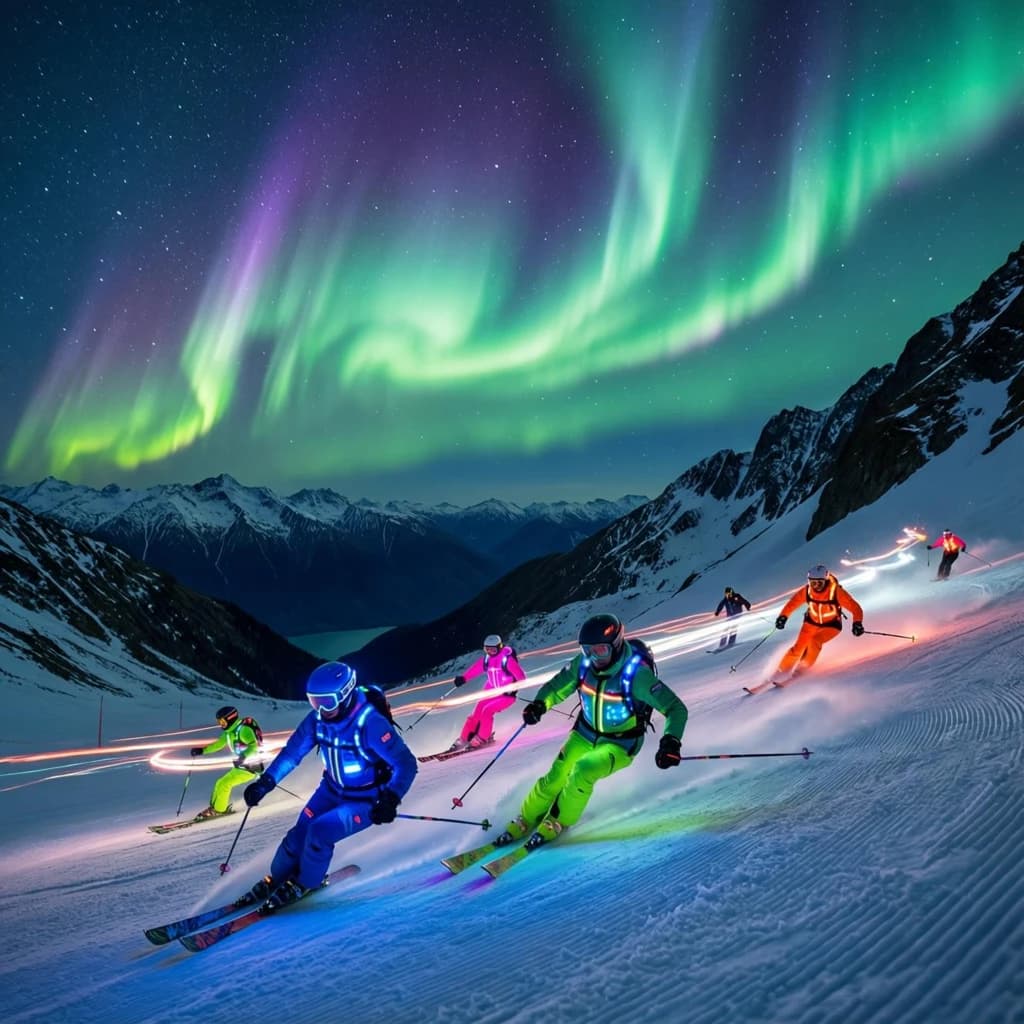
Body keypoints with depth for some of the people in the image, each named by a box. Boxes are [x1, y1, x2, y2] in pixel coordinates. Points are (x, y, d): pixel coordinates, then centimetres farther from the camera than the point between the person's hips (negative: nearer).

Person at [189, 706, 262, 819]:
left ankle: (218, 810, 2)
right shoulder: (229, 731, 9)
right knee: (220, 784, 13)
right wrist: (201, 751, 14)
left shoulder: (243, 729, -19)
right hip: (240, 766, 10)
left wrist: (244, 756, -45)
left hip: (249, 768, -10)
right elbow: (218, 744, 22)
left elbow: (254, 746, -29)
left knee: (223, 784, -12)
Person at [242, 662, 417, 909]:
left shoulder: (370, 724, -32)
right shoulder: (318, 718, -14)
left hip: (366, 801, -5)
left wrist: (390, 799, -42)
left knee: (319, 832, -18)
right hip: (332, 790, 5)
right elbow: (293, 751, 1)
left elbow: (406, 763, -29)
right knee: (300, 832, -2)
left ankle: (305, 883, 10)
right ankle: (276, 879, 27)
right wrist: (265, 781, -8)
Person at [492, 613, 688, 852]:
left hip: (621, 743, -4)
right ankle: (525, 821, 19)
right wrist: (540, 703, -19)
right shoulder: (583, 663, -15)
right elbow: (558, 685, 1)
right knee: (555, 778, -5)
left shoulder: (636, 673, -29)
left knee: (582, 771, -25)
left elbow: (676, 708, -28)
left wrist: (671, 742, -43)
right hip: (586, 734, 4)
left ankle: (557, 823, -1)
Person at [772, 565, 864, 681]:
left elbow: (855, 608, -28)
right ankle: (782, 670, 10)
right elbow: (792, 603, -7)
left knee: (815, 641, -27)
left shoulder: (837, 592, -30)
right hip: (812, 622, 2)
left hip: (832, 625, -2)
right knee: (799, 648, -8)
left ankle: (803, 668, -5)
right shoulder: (806, 591, -21)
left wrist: (857, 623, -44)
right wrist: (783, 617, -21)